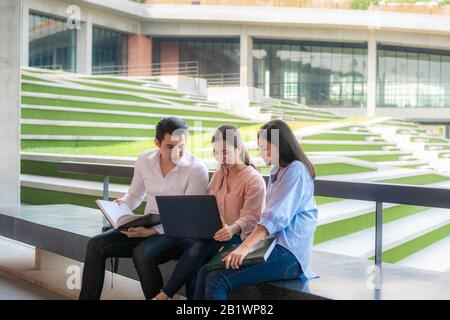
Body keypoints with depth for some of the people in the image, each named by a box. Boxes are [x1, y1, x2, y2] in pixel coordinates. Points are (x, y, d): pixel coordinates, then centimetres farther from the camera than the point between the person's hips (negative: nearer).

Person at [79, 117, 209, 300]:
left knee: (142, 253, -33)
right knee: (96, 245, -10)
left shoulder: (197, 169, -14)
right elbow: (134, 196, 17)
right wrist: (120, 206, -7)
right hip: (146, 227, 6)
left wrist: (151, 231, -26)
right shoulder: (144, 160, 2)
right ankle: (87, 298, 1)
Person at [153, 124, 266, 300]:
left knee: (200, 248, -33)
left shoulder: (253, 179, -5)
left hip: (239, 237, -6)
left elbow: (251, 218, -15)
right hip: (213, 233, 6)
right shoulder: (218, 174, 18)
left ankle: (165, 295, -25)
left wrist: (233, 229, -36)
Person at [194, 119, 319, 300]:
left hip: (289, 253, -9)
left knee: (217, 280, -21)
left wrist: (244, 247, -24)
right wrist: (254, 236, 5)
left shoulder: (296, 170, -9)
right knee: (205, 272, -7)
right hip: (272, 244, 9)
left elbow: (276, 217, -19)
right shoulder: (276, 172, 20)